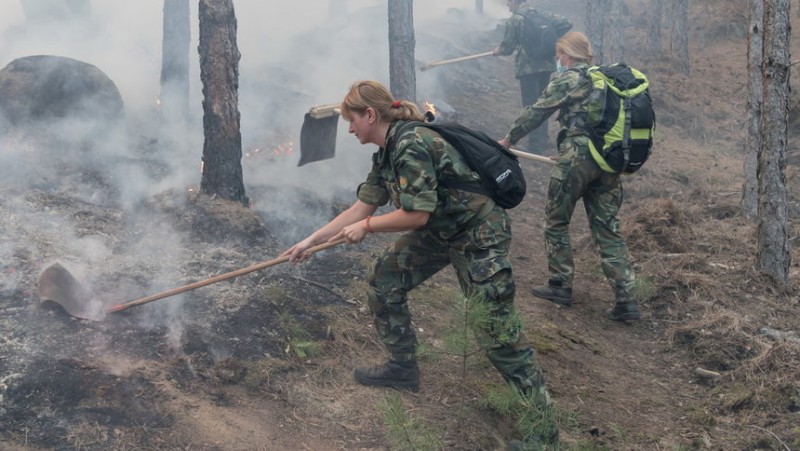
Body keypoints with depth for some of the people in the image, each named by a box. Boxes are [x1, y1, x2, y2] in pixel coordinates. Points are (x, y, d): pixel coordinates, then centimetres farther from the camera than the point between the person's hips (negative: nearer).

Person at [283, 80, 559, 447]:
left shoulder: (412, 145, -25)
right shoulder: (386, 153, 5)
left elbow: (416, 215, -25)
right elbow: (361, 207, 11)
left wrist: (366, 227, -11)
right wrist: (310, 241, 12)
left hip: (479, 235, -10)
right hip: (440, 232, 10)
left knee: (497, 332, -10)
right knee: (382, 279, 13)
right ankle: (403, 368, 28)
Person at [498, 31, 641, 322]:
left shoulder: (566, 79, -3)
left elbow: (536, 113, 2)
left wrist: (509, 139, 16)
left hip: (577, 157, -6)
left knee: (556, 221, 12)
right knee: (607, 227, 8)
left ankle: (560, 286, 16)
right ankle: (626, 300, 2)